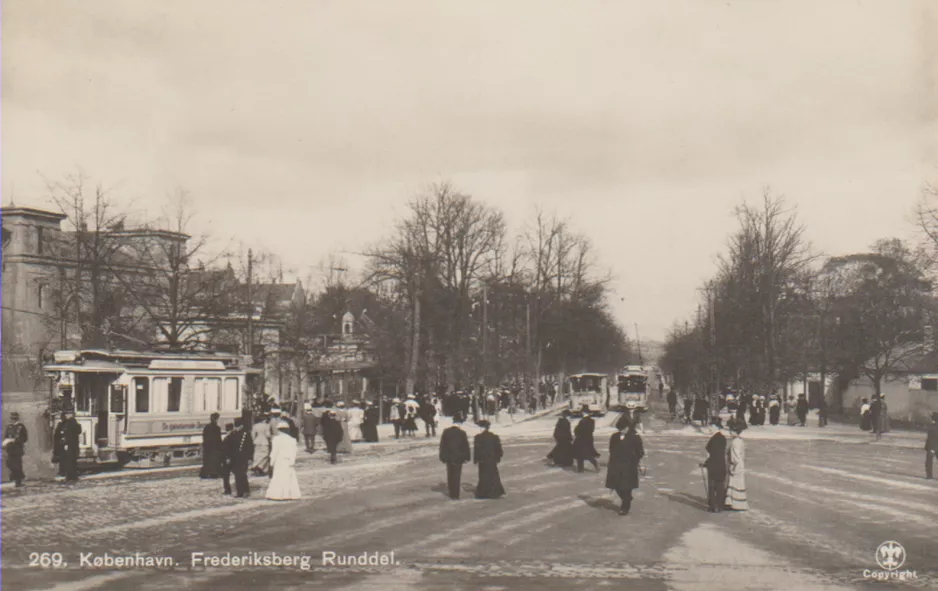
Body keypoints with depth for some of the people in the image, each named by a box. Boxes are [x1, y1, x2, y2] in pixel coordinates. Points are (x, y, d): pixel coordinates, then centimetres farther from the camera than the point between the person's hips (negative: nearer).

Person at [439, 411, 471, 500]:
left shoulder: (446, 431, -4)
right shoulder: (462, 433, -12)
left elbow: (442, 445, 0)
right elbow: (466, 446, -7)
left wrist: (442, 457, 8)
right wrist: (467, 457, 3)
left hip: (448, 457, 3)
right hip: (458, 457, -3)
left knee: (450, 476, 14)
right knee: (457, 476, 3)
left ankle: (451, 493, 20)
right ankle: (455, 495, 2)